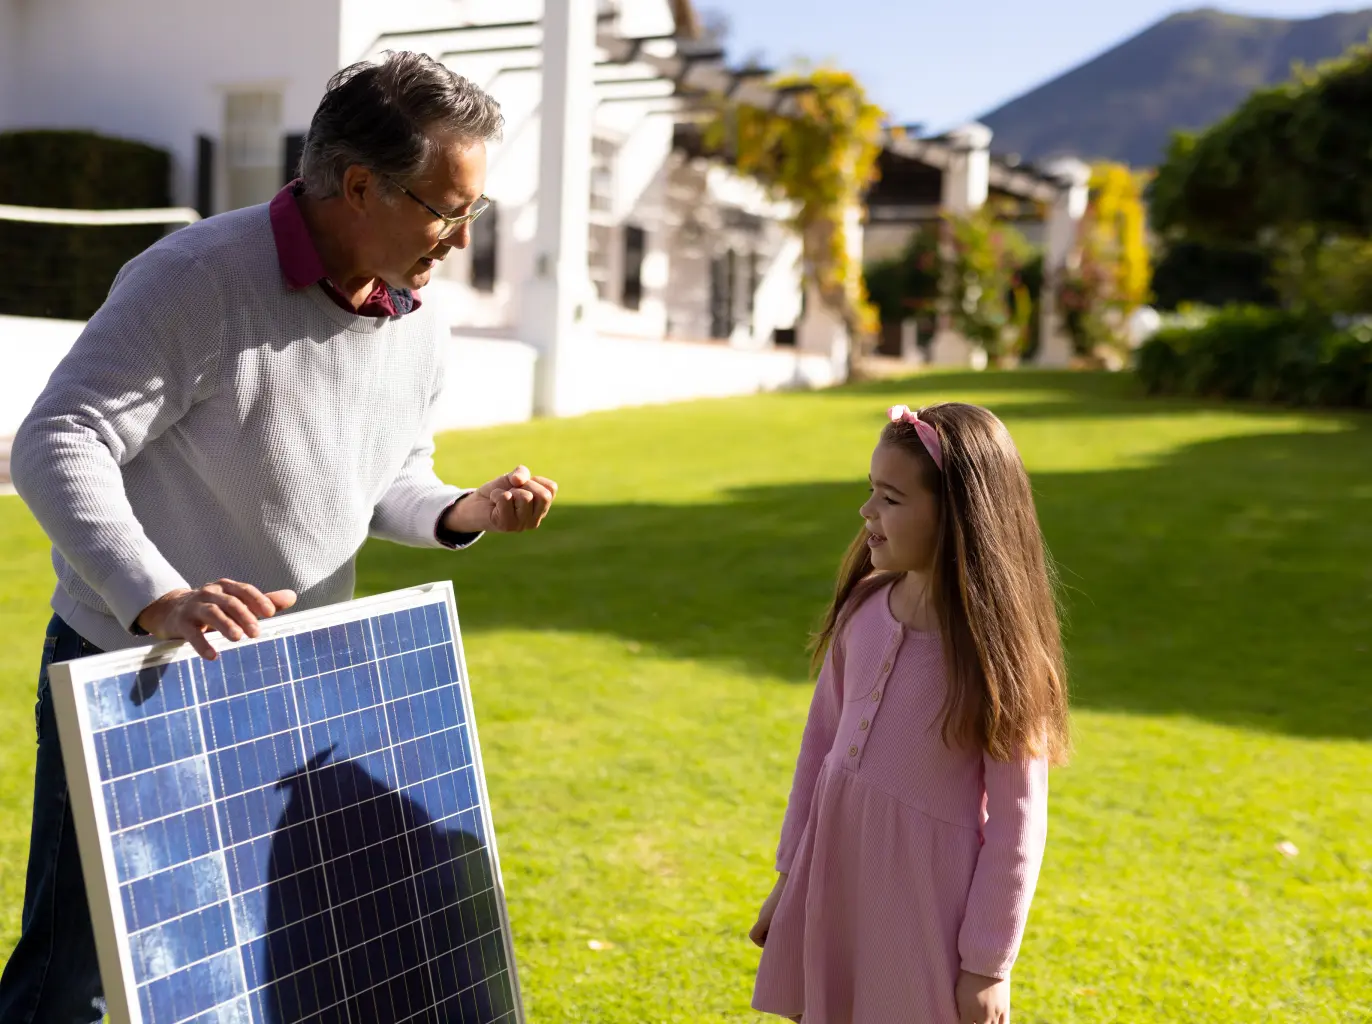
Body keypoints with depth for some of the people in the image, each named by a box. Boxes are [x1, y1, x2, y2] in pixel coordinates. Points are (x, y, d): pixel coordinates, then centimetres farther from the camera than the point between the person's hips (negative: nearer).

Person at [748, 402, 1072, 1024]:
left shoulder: (997, 648, -17)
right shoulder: (864, 605, -2)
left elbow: (1017, 821, -13)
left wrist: (988, 965, -10)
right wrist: (789, 876, 12)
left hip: (925, 900, -5)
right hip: (836, 879, 5)